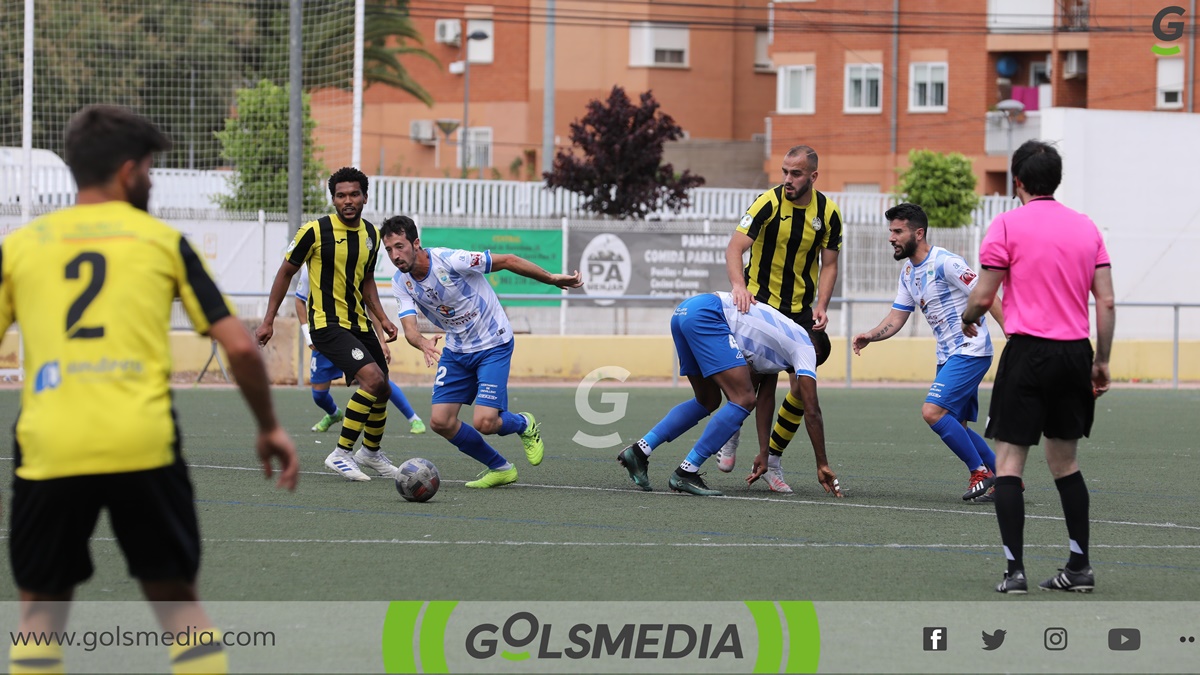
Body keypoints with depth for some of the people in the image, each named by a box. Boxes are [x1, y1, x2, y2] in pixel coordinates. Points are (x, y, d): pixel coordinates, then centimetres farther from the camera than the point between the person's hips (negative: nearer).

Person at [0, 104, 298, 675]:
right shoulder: (164, 242, 9)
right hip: (145, 448, 0)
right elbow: (239, 346, 4)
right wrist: (269, 428, 18)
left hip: (49, 453, 1)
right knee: (177, 600, 14)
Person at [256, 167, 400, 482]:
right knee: (373, 378, -24)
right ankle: (341, 454, -16)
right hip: (327, 323, -7)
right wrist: (268, 321, -3)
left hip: (360, 323, 7)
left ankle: (371, 451, 40)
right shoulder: (316, 231, -13)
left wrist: (383, 319, 9)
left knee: (382, 391, 13)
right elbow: (286, 272, -3)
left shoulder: (371, 234, 6)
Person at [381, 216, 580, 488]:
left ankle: (524, 425, 18)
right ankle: (499, 468, 16)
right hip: (456, 350, 6)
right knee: (440, 421, -5)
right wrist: (423, 342, -43)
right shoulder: (401, 283, -8)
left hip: (493, 345, -6)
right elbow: (409, 328, -18)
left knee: (484, 422, -18)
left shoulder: (449, 260, -26)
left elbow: (507, 261, -16)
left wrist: (552, 279, -9)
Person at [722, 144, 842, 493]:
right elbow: (735, 247, -22)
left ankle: (771, 461, 7)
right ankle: (732, 435, 18)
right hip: (760, 302, -3)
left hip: (800, 308, 3)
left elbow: (829, 264, 5)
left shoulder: (827, 212, -3)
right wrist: (739, 284, -41)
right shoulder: (768, 203, -14)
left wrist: (820, 305, -11)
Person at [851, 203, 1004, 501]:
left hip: (970, 351, -10)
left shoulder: (945, 263, -16)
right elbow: (896, 318, 13)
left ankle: (980, 472, -9)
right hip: (948, 356, 10)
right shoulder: (908, 273, 12)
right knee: (955, 428, 9)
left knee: (933, 411, -19)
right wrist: (870, 336, -6)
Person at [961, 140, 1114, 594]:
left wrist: (968, 320, 17)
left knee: (1009, 460, 0)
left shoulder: (1008, 225, -5)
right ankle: (1079, 568, 15)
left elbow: (982, 296, -4)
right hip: (1076, 352, 5)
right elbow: (1106, 301, 7)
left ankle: (1014, 569, -10)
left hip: (1028, 352, -5)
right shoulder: (1087, 228, 9)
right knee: (1064, 459, 17)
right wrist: (1102, 361, 14)